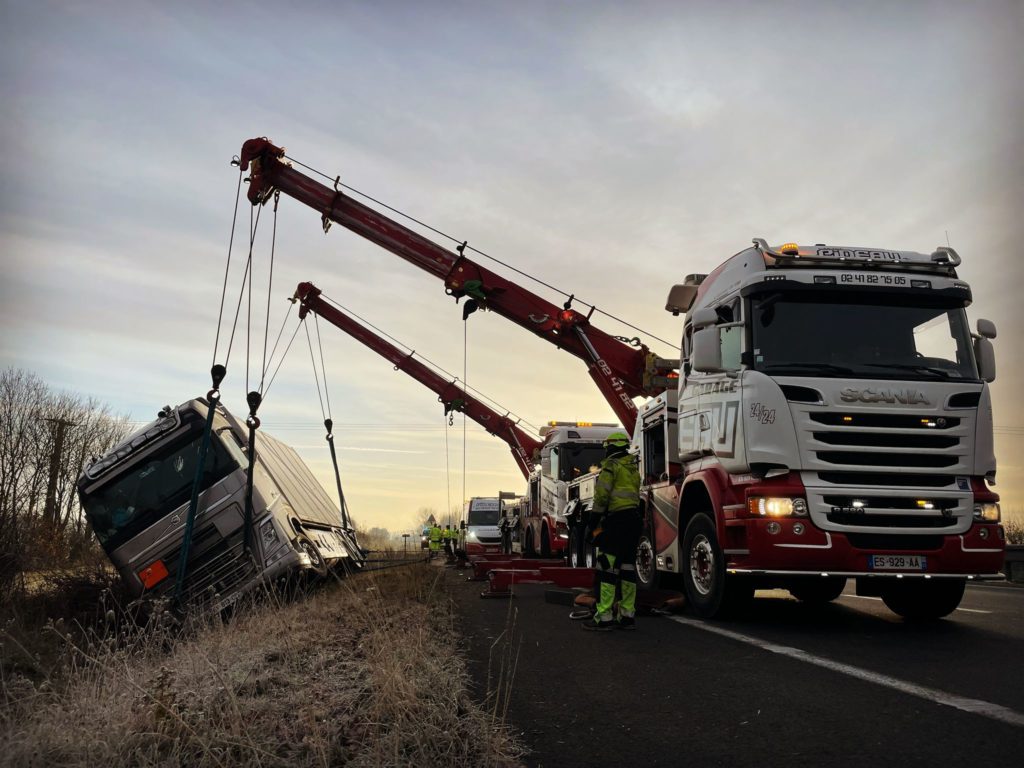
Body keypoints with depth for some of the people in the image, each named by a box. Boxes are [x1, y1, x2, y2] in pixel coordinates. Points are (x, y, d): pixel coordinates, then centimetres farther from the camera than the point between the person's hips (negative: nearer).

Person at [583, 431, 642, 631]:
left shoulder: (612, 465, -5)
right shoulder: (634, 468, 21)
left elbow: (602, 494, -13)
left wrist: (595, 518, -8)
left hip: (617, 519, -9)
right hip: (634, 520, 9)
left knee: (607, 568, -9)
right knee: (627, 567, 10)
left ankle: (604, 617, -12)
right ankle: (628, 615, 11)